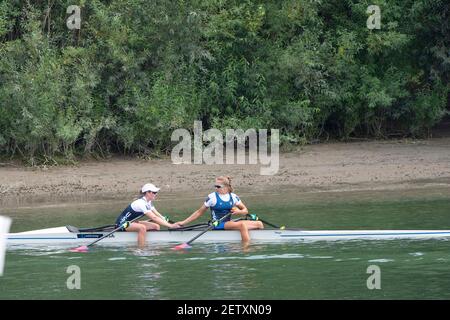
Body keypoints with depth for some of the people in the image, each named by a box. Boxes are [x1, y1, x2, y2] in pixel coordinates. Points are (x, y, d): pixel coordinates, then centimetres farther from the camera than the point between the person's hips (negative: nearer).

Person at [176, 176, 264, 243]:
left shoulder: (233, 197, 8)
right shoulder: (212, 197, -4)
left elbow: (245, 210, 15)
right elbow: (200, 212, 3)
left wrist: (239, 211, -9)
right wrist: (183, 222, 0)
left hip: (229, 222, 6)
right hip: (218, 225, -6)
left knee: (259, 224, -8)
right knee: (242, 225, -34)